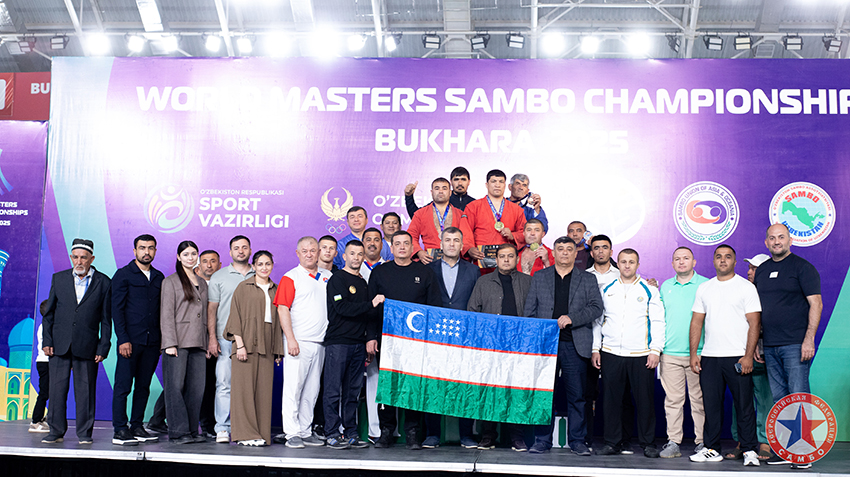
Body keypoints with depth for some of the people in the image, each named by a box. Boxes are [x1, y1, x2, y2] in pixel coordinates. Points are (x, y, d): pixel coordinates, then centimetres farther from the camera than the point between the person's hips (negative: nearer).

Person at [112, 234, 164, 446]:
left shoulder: (159, 277, 15)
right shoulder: (123, 275, 1)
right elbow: (117, 309, -4)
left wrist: (163, 339, 8)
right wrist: (123, 339, -12)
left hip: (152, 341, 5)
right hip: (130, 340, -5)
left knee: (143, 386, 8)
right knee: (123, 386, -3)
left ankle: (137, 427, 16)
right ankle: (120, 430, 1)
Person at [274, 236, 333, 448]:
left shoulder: (328, 277, 13)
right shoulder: (291, 277, -2)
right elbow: (282, 309, -8)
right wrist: (290, 339, -16)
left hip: (320, 342, 5)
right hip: (298, 342, -5)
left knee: (312, 389, 9)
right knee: (293, 387, -4)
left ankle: (306, 431, 17)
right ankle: (292, 434, 0)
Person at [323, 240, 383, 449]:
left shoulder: (363, 283, 18)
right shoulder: (337, 279, -3)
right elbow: (342, 308, -16)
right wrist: (371, 304, -19)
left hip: (358, 344, 6)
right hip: (338, 342, -6)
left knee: (353, 392, 8)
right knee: (334, 391, -3)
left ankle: (351, 434, 13)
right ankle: (333, 434, 1)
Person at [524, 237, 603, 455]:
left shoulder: (588, 279, 10)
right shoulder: (539, 277, 13)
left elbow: (596, 307, -1)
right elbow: (530, 310, 10)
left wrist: (571, 318, -14)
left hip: (575, 345, 0)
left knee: (577, 395, 2)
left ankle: (577, 441, 12)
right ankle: (542, 440, 9)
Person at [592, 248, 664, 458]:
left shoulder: (649, 290, 5)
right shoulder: (606, 290, 10)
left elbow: (657, 322, 2)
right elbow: (597, 320, 12)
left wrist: (655, 350, -6)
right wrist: (595, 348, 6)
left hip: (641, 355, -2)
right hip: (611, 354, 2)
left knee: (645, 399, 1)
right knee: (611, 399, 4)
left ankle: (648, 443, 13)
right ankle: (611, 442, 14)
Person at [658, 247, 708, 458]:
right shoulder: (665, 287, 15)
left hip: (698, 353, -3)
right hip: (670, 353, 3)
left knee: (699, 399, 0)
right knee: (672, 399, 3)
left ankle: (702, 442, 7)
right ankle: (673, 442, 8)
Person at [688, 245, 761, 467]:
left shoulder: (746, 287, 1)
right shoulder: (704, 288, 13)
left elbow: (754, 323, -4)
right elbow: (697, 322, 14)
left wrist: (748, 356, -11)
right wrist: (693, 353, 5)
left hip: (737, 356, -4)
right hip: (709, 357, 4)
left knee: (744, 405, -1)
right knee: (711, 405, 6)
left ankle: (749, 450, 8)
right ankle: (712, 450, 15)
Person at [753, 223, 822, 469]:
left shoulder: (802, 267, -2)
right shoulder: (762, 270, 15)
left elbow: (816, 304, -8)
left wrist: (809, 340, -15)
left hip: (795, 345, -6)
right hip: (770, 346, 6)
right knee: (779, 399, 8)